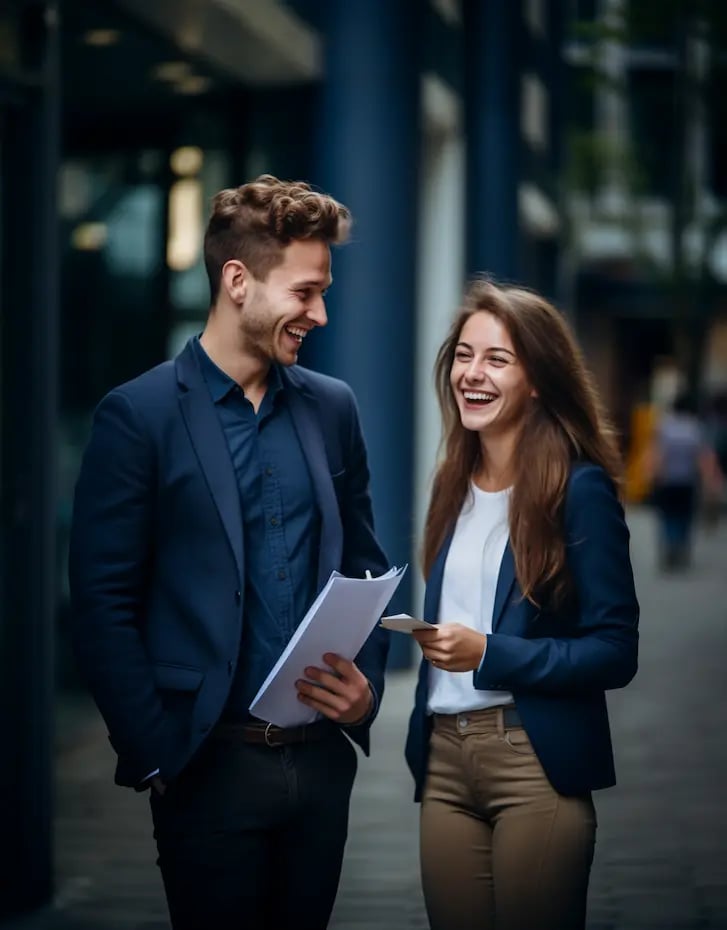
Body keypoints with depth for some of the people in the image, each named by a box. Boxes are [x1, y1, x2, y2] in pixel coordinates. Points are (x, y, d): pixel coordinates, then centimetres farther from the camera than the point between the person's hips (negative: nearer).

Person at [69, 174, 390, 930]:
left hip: (321, 755, 5)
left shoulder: (331, 408, 9)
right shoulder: (139, 415, -7)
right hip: (210, 763, -5)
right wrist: (156, 754, -11)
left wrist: (367, 685, -1)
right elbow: (104, 606, -8)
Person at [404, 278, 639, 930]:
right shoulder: (455, 487, 12)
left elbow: (616, 651, -10)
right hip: (444, 759, 6)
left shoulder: (580, 488, -8)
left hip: (538, 763, -6)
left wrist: (488, 654, -18)